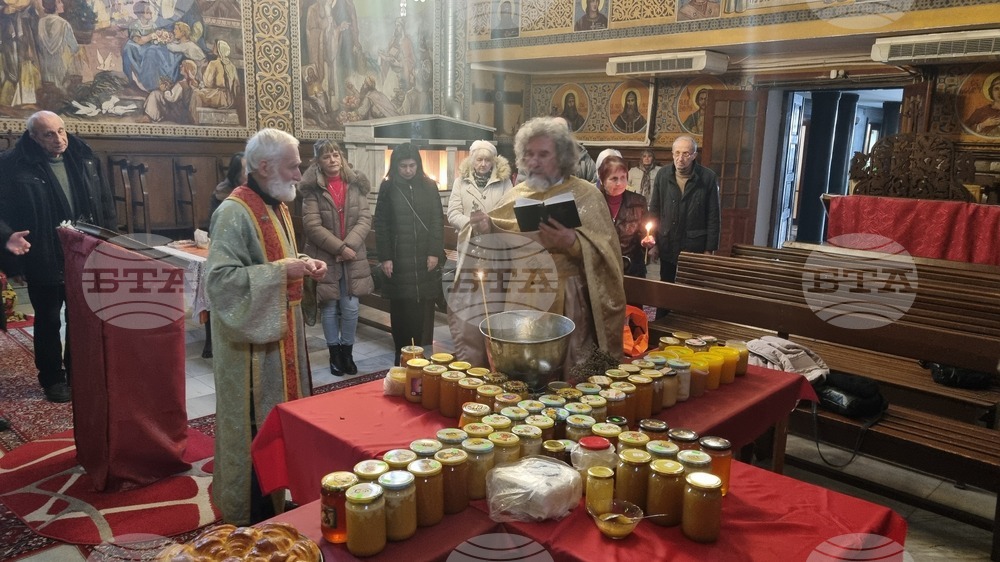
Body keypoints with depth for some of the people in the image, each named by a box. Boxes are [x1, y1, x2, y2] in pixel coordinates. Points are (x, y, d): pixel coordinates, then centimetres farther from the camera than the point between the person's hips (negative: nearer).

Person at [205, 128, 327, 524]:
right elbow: (220, 278, -26)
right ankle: (250, 511, 19)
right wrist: (282, 270, -26)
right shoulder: (234, 213, -20)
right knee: (256, 424, 3)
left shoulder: (277, 206, 10)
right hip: (253, 338, -9)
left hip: (282, 329, 9)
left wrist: (302, 265, 1)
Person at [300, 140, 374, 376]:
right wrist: (339, 247, -17)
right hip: (324, 258, -2)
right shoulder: (312, 189, -4)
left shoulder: (356, 184, 4)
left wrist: (349, 245, -15)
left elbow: (365, 218, -2)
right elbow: (312, 226, -11)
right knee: (330, 309, 7)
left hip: (353, 257, 2)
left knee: (351, 308, 4)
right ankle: (334, 354, 23)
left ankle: (347, 352, 22)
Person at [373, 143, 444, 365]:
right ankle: (402, 357, 10)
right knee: (401, 311, 2)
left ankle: (425, 356, 15)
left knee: (425, 311, 4)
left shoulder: (429, 186, 6)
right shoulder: (388, 188, 3)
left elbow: (437, 221, 3)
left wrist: (435, 252, -5)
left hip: (425, 259, 1)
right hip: (398, 260, -1)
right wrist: (384, 257, -6)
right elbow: (381, 225, 1)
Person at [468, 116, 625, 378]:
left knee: (563, 372, 2)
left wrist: (573, 243, -27)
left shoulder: (586, 195, -3)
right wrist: (488, 226, -7)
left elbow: (604, 252, -10)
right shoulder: (516, 194, 10)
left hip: (565, 301, -4)